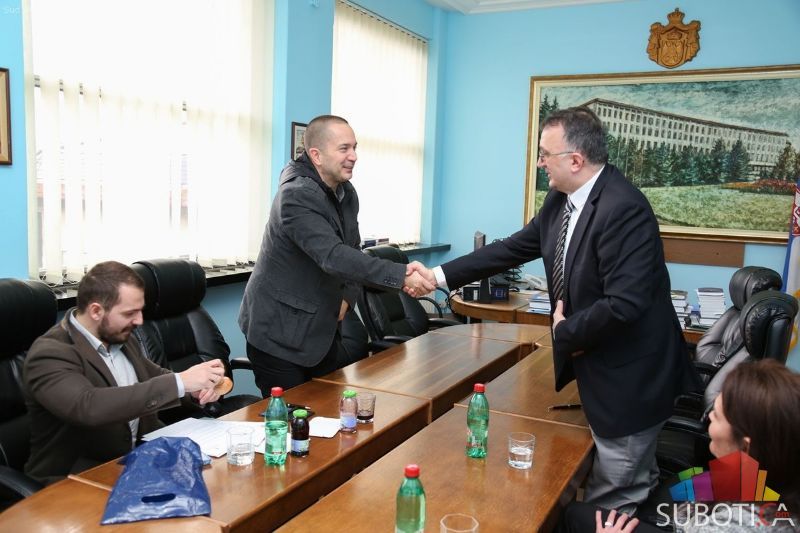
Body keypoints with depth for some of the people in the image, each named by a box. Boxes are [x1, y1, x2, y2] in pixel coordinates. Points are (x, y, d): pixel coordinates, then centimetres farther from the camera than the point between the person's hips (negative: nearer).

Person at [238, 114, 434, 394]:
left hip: (323, 326, 8)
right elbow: (334, 256, -36)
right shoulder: (296, 196, -23)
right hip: (279, 332, -8)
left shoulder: (347, 193, 3)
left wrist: (346, 298, -2)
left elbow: (353, 250, 14)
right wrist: (401, 276, -44)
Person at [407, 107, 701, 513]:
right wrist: (439, 275, 6)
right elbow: (513, 248, 8)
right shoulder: (561, 200, 2)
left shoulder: (623, 208, -26)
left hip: (630, 374, -8)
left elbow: (624, 304, -32)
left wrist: (565, 332, -15)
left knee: (612, 500, 7)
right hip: (596, 362, 9)